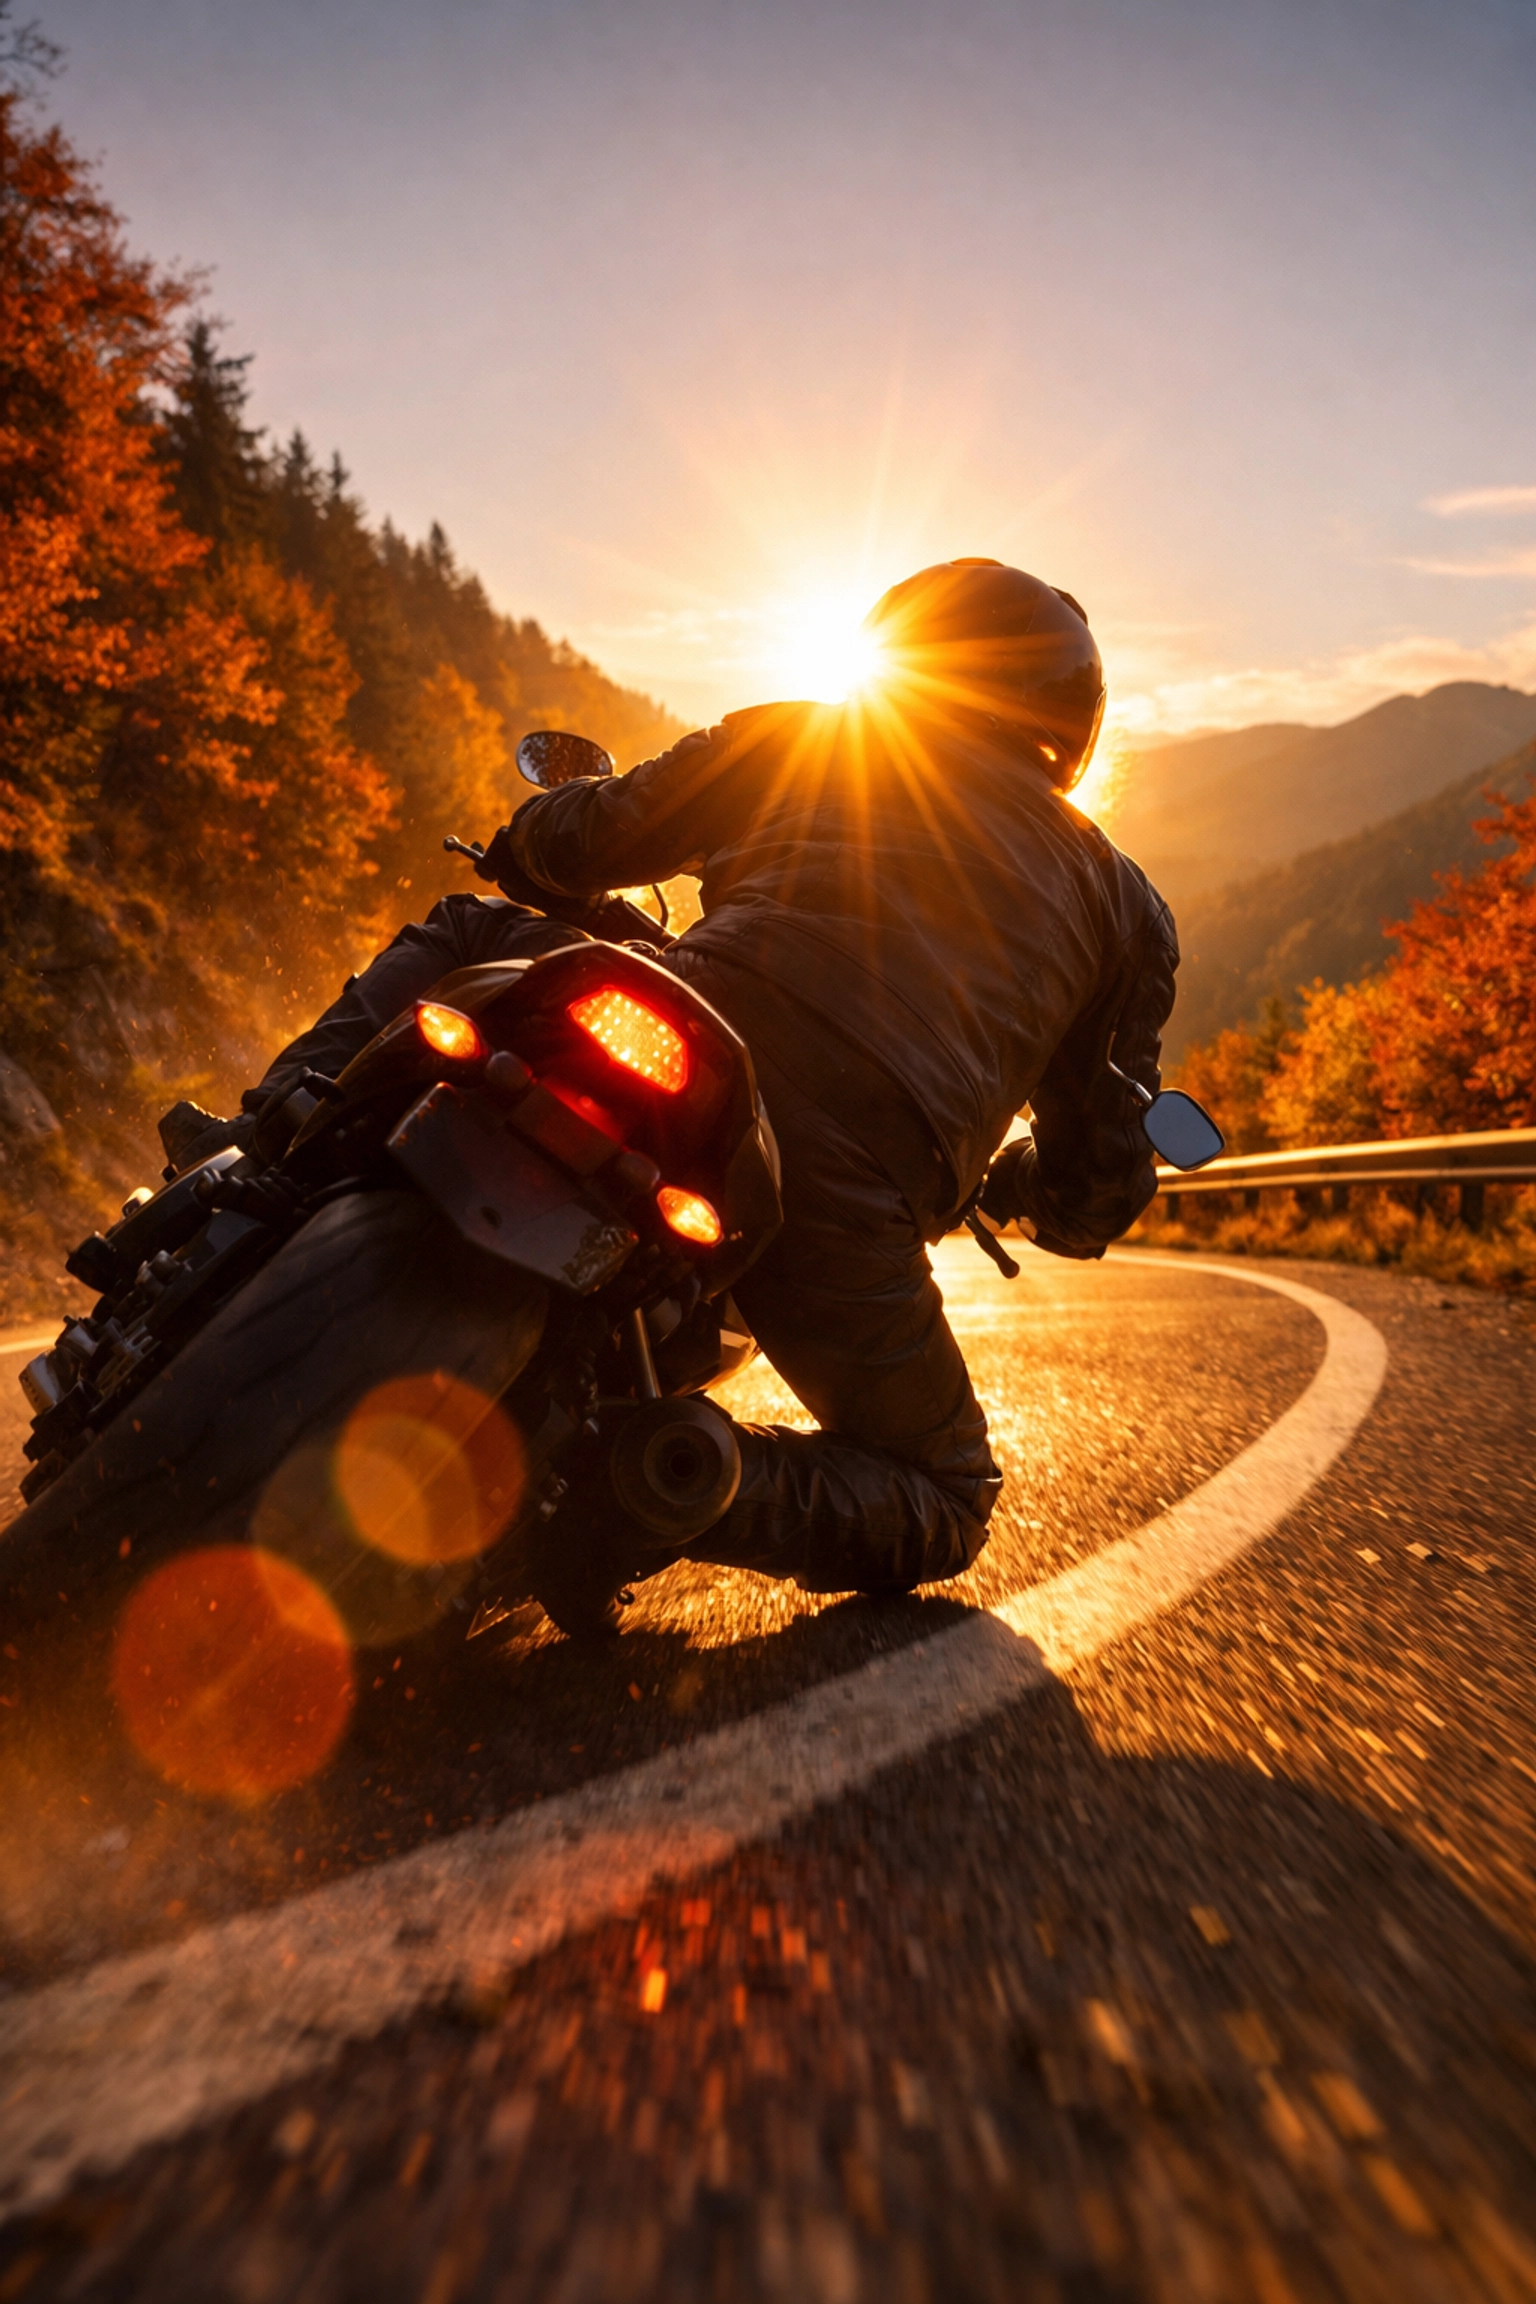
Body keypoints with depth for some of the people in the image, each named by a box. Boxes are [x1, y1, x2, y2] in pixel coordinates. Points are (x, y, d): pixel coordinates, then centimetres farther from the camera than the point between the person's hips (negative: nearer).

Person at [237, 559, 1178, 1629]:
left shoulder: (791, 746, 22)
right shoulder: (1128, 907, 25)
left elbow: (573, 838, 22)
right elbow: (1096, 1195, 22)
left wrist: (536, 824, 48)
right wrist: (986, 1183, 45)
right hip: (843, 1202, -1)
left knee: (464, 933, 31)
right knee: (944, 1502, 23)